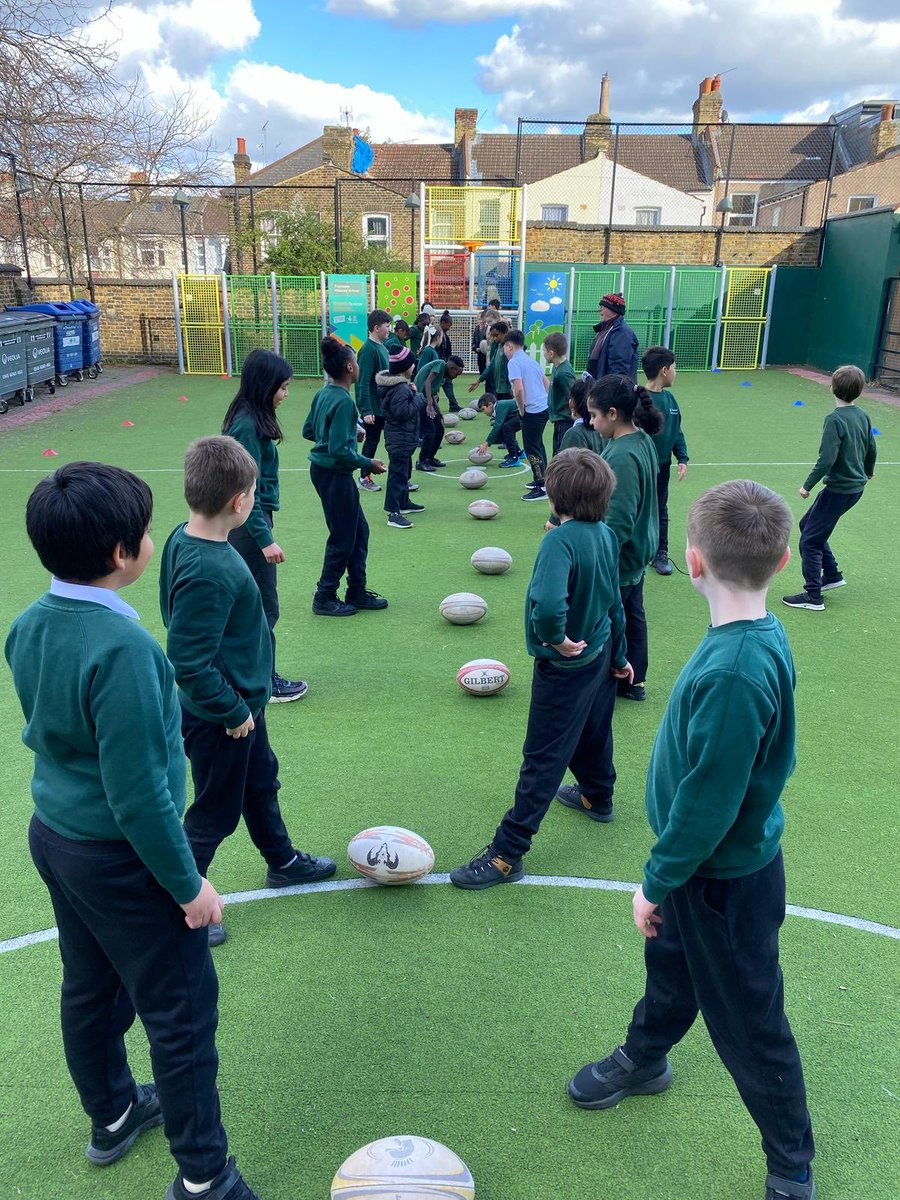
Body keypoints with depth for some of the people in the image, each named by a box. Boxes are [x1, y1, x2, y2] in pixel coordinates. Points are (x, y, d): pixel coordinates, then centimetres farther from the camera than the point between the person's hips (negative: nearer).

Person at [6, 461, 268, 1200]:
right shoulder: (121, 646, -30)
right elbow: (139, 794, -26)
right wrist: (188, 883, -14)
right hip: (119, 858, -8)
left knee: (90, 989, 26)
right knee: (183, 1013, 9)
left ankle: (112, 1115, 49)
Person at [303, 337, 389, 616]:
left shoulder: (323, 394, 5)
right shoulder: (343, 401, -22)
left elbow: (308, 431, 15)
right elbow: (339, 451, -24)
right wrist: (368, 463, -13)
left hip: (322, 470, 9)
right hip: (334, 475, -9)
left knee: (359, 530, 17)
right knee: (343, 538, 3)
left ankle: (357, 592, 27)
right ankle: (325, 599, 15)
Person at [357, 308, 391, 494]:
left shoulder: (383, 347, 9)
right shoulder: (368, 349, -18)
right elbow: (363, 382, -22)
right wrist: (366, 410, -24)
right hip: (374, 407, -8)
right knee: (372, 442, 3)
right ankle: (364, 478, 17)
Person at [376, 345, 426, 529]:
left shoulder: (400, 384, 9)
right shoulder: (401, 389, -23)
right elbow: (403, 412, -27)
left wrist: (413, 395, 4)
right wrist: (419, 397, -17)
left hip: (400, 436, 11)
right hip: (400, 437, -11)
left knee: (405, 470, 23)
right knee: (398, 473, -9)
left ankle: (404, 503, 38)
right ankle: (394, 514, -8)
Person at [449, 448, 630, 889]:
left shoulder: (561, 541, -28)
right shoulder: (607, 535, -3)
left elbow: (549, 605, -45)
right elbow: (614, 602, 9)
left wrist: (556, 639, -24)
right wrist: (618, 655, 20)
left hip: (564, 667, -8)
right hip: (599, 652, 8)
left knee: (542, 759, -1)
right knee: (593, 732, 29)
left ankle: (506, 854, 9)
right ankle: (597, 798, 54)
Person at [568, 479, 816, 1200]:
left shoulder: (735, 673, -36)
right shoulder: (762, 635, -7)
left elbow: (706, 804, -28)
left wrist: (657, 882, -13)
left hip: (726, 882, -9)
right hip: (704, 867, 9)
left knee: (748, 1025, 13)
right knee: (669, 965, 30)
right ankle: (643, 1061, 58)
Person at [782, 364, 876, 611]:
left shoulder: (835, 419, -21)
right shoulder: (863, 415, 3)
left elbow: (826, 459, -26)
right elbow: (871, 450, 15)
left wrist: (808, 485, -15)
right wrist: (868, 471, 34)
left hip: (838, 489, -9)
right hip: (856, 486, 9)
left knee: (810, 540, 1)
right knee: (807, 524, 23)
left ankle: (813, 596, 6)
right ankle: (831, 574, 27)